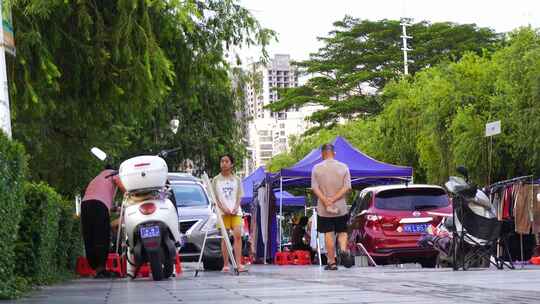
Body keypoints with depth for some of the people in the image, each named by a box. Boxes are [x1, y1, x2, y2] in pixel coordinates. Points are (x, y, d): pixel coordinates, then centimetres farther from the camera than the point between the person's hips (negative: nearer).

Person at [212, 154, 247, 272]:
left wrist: (236, 208, -8)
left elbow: (239, 197, 11)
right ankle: (226, 265, 0)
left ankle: (238, 263, -14)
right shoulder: (216, 180, 8)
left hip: (235, 211, 1)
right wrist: (223, 208, -12)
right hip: (222, 212, -1)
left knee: (238, 235, -12)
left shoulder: (237, 180, 13)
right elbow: (215, 198, 4)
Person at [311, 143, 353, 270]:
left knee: (328, 234, 3)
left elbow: (315, 188, -8)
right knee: (342, 231, 12)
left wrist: (326, 201, -14)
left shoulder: (317, 168, -1)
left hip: (323, 209, -1)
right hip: (341, 207, 1)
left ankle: (332, 262, 2)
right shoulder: (343, 167, 1)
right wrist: (334, 199, -11)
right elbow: (347, 187, -6)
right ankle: (344, 250, -15)